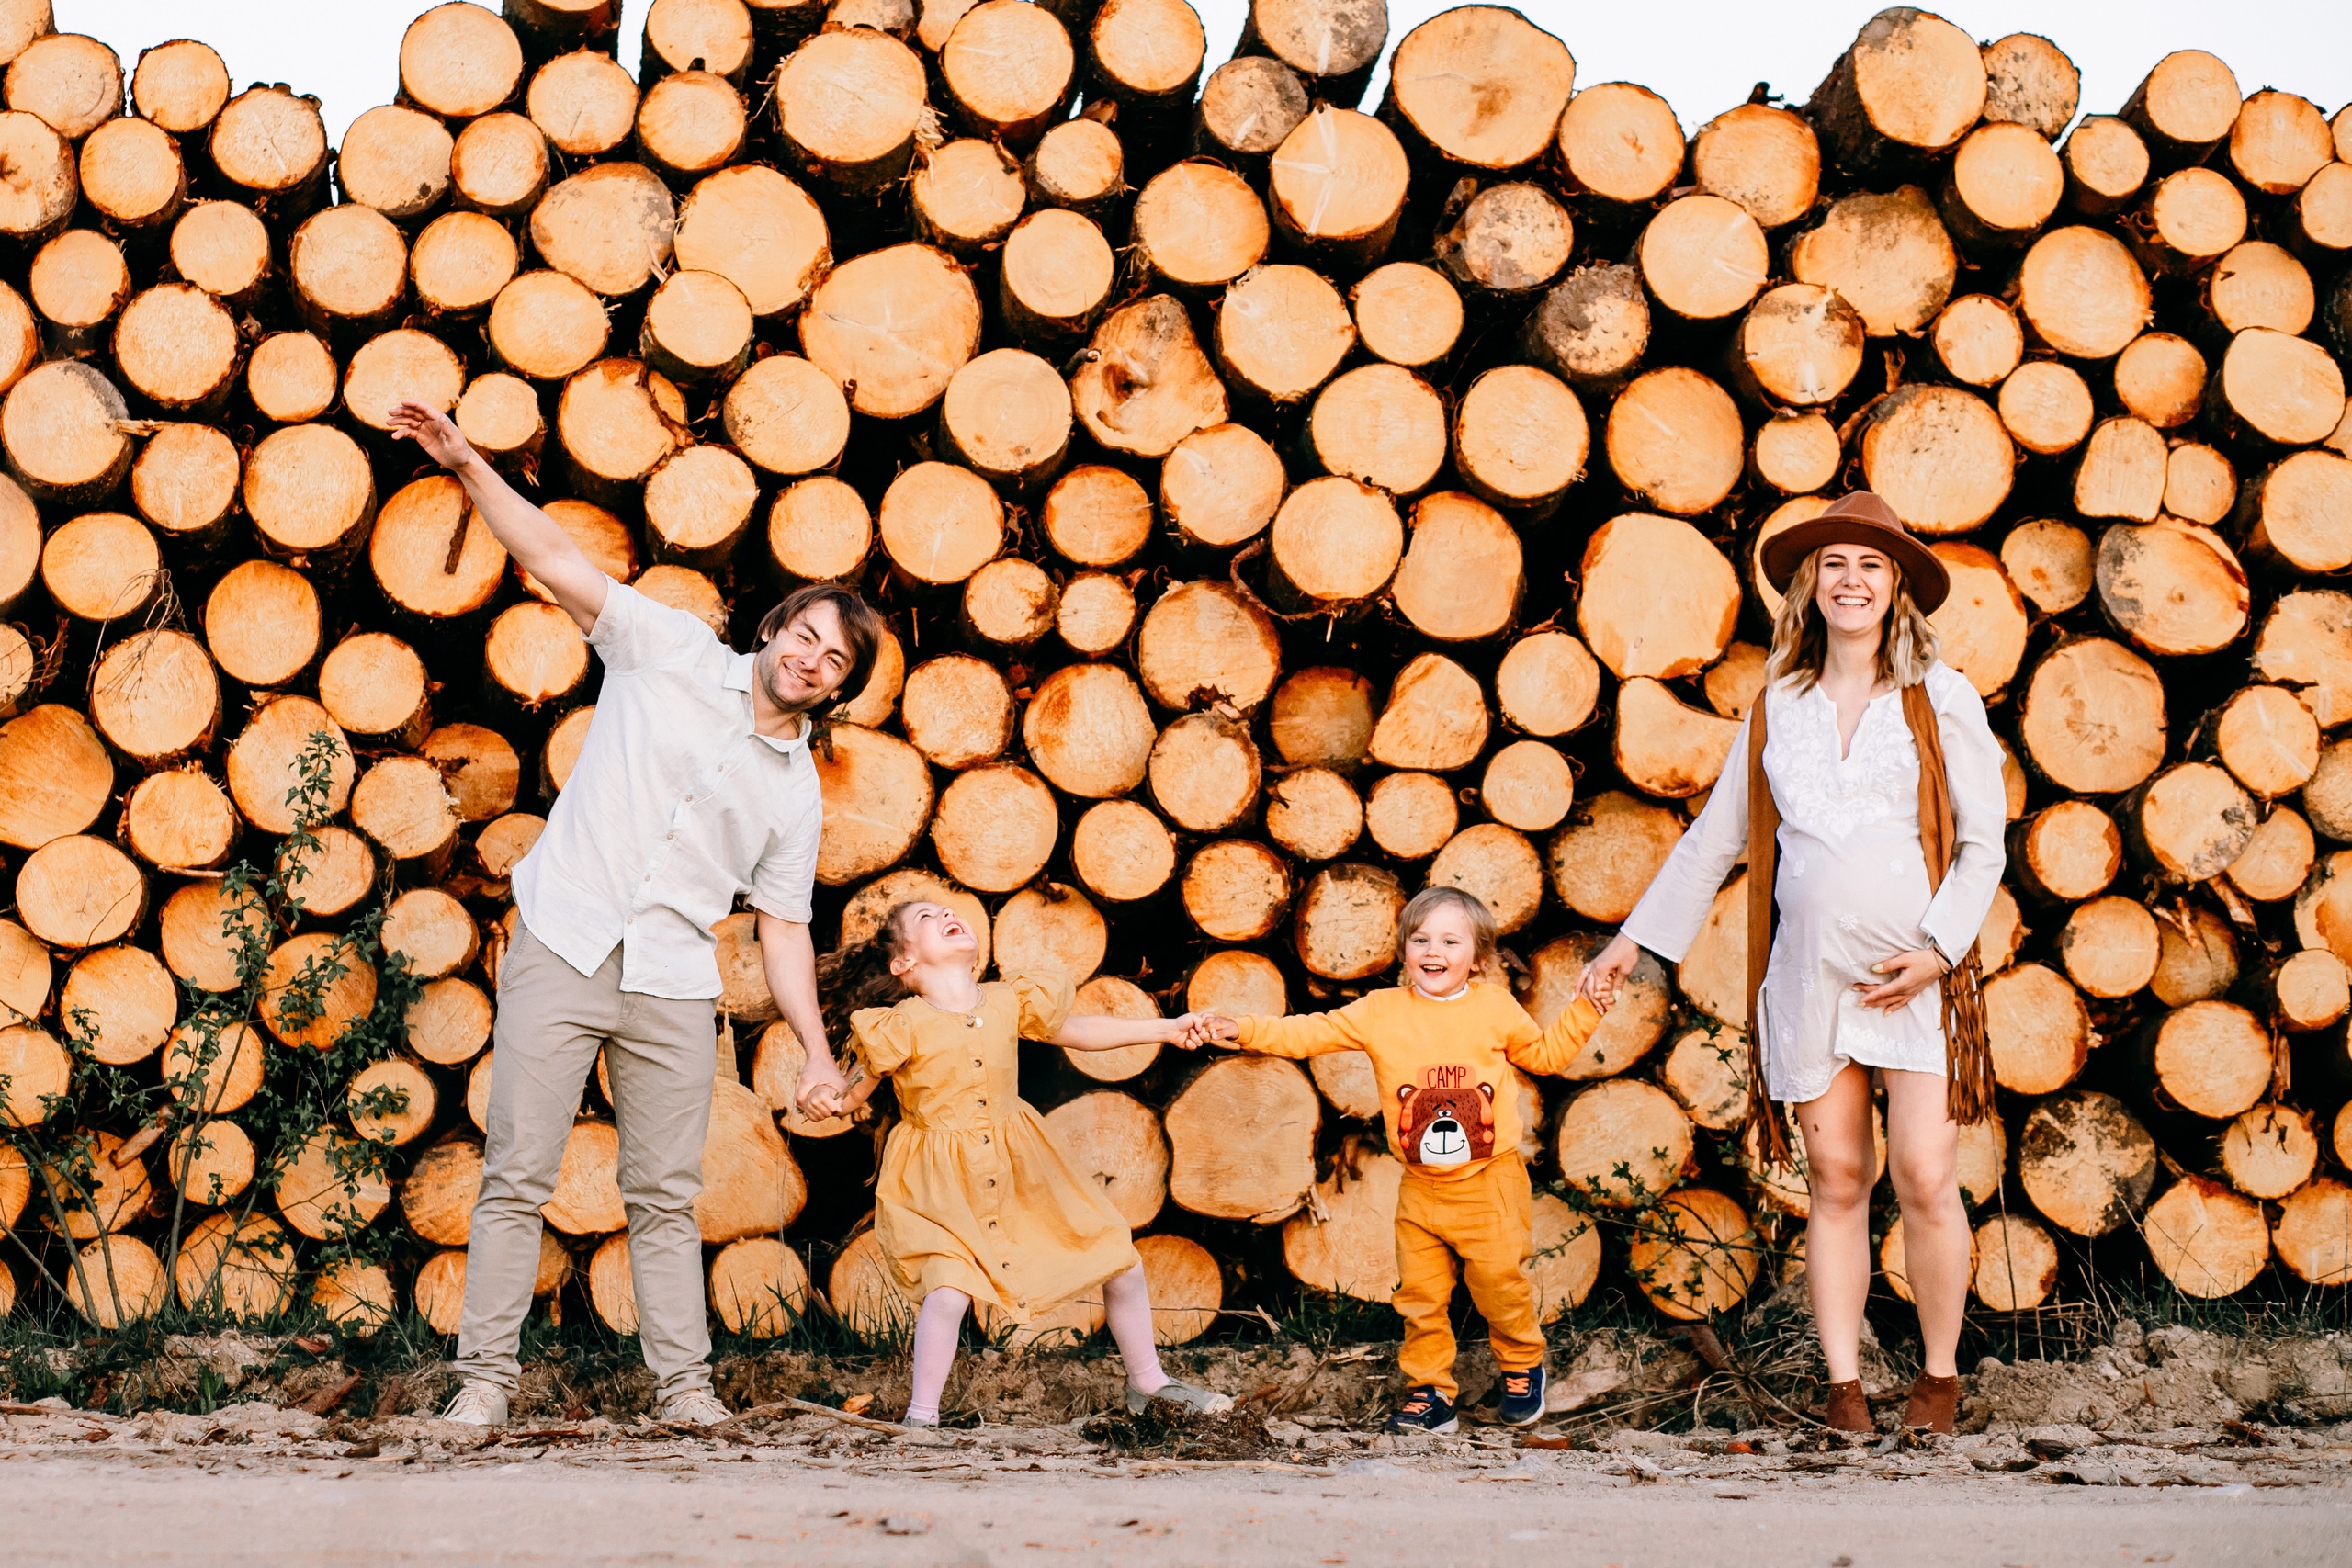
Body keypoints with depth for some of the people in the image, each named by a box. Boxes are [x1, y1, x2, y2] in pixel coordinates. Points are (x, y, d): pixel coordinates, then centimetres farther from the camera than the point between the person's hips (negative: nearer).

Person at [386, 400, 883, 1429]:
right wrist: (466, 466, -12)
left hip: (675, 987, 3)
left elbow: (783, 928, 15)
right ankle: (484, 1377, 0)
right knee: (518, 1177, -4)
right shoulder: (673, 652, 6)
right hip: (562, 950, -3)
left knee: (665, 1196, 4)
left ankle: (684, 1383, 10)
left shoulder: (798, 793, 13)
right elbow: (557, 563, 0)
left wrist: (818, 1052, 5)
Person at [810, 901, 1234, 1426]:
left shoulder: (1008, 1003, -2)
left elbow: (1074, 1032, 12)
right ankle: (921, 1415, -6)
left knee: (1121, 1264, 6)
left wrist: (1167, 1028, 10)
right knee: (948, 1290, -28)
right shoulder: (902, 1027, -16)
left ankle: (1148, 1382, 29)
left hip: (1020, 1167, 5)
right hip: (941, 1187, -5)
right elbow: (856, 1089, -7)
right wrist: (824, 1093, -31)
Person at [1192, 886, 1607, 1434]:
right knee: (1420, 1293, 2)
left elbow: (1547, 1053, 16)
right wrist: (1246, 1031, -11)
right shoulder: (1380, 1012, 0)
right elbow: (1311, 1033, -1)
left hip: (1490, 1183, -2)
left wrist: (1586, 1007, 6)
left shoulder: (1496, 1008, 1)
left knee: (1499, 1281, 0)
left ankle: (1523, 1367, 26)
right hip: (1421, 1188, 2)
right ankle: (1430, 1392, 14)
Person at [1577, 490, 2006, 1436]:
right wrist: (1634, 940, 20)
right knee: (1836, 1181, 3)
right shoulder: (1778, 705, 12)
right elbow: (1714, 836, 20)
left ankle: (1940, 1376, 8)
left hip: (1916, 972, -2)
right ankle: (1844, 1382, 9)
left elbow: (1982, 841, 3)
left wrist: (1939, 949, -10)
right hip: (1810, 969, 2)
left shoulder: (1939, 700, 4)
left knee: (1924, 1176, -8)